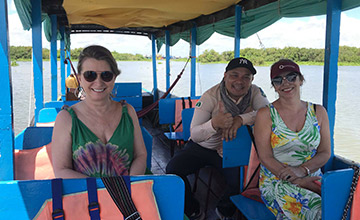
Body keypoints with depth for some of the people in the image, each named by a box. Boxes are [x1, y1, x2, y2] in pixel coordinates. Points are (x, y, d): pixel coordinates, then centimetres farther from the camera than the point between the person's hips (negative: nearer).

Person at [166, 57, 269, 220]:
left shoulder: (254, 93, -9)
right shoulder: (210, 96, -17)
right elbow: (194, 134, -22)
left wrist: (241, 119, -41)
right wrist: (214, 124, -44)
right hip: (202, 146, 0)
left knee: (240, 180, -24)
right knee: (172, 170, -18)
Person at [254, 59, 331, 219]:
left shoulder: (318, 112, 9)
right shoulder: (265, 114, -2)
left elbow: (325, 153, 7)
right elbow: (265, 157, -6)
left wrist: (302, 170, -14)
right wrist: (298, 182, -17)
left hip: (313, 178, 4)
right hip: (275, 181, -4)